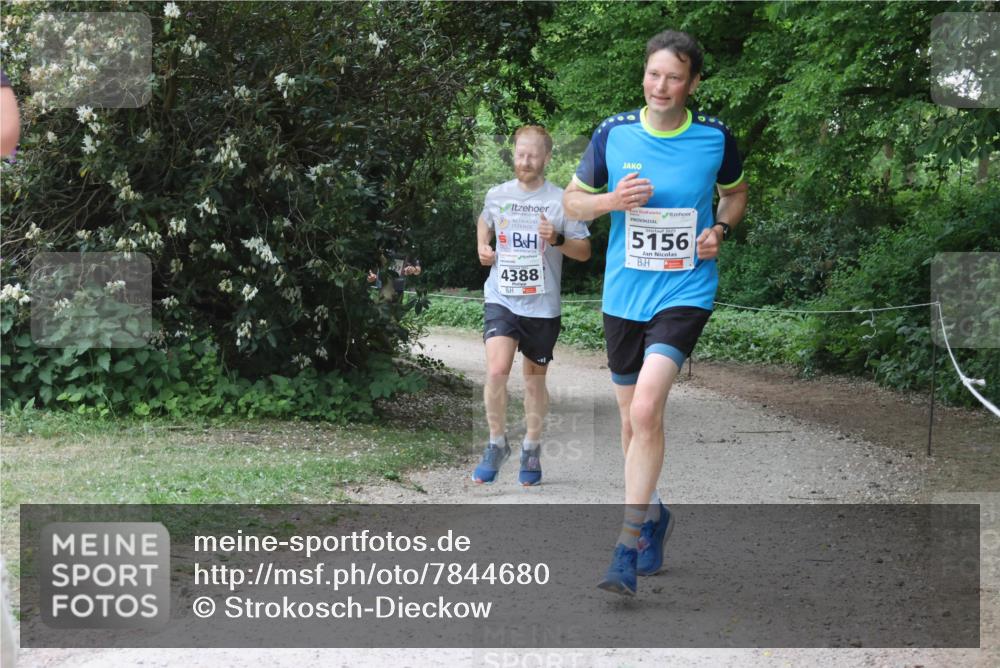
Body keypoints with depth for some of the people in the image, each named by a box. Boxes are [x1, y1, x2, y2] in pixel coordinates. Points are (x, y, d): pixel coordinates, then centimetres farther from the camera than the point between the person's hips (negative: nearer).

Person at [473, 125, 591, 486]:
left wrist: (558, 239, -19)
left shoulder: (561, 201, -5)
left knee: (535, 377, 11)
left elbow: (584, 251, -1)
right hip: (501, 298, 1)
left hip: (542, 305, -1)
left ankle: (531, 449, 27)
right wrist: (483, 247, 8)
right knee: (496, 370, -17)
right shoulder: (497, 195, 4)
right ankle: (497, 443, 0)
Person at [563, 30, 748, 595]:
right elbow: (573, 199, 8)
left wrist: (720, 229, -3)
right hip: (623, 295, 3)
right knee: (633, 418, 13)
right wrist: (612, 200, -13)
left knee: (646, 409, -21)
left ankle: (628, 547, -15)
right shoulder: (613, 133, -2)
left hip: (684, 293, -3)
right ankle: (654, 515, 39)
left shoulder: (716, 137, -3)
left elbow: (736, 192, 17)